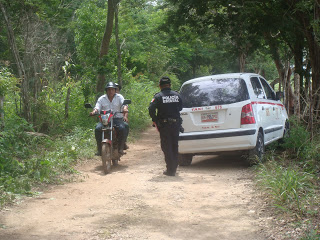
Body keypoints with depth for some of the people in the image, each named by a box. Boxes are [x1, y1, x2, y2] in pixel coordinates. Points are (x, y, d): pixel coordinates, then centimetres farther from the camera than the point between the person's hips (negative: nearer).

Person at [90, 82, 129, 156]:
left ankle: (121, 148, -20)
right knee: (98, 129, -28)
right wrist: (94, 112, -23)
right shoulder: (101, 98, 12)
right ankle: (99, 149, -18)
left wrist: (125, 115, -30)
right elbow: (97, 108, 3)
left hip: (117, 118, -1)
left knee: (123, 129, -32)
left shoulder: (119, 97, 7)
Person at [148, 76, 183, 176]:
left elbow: (151, 109, -17)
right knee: (174, 146, 15)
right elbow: (180, 108, 10)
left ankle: (170, 170, 0)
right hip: (176, 123, 4)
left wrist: (155, 120, -8)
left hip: (164, 124, -4)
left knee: (166, 147, 2)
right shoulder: (177, 95, 6)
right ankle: (174, 168, 22)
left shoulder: (158, 96, -8)